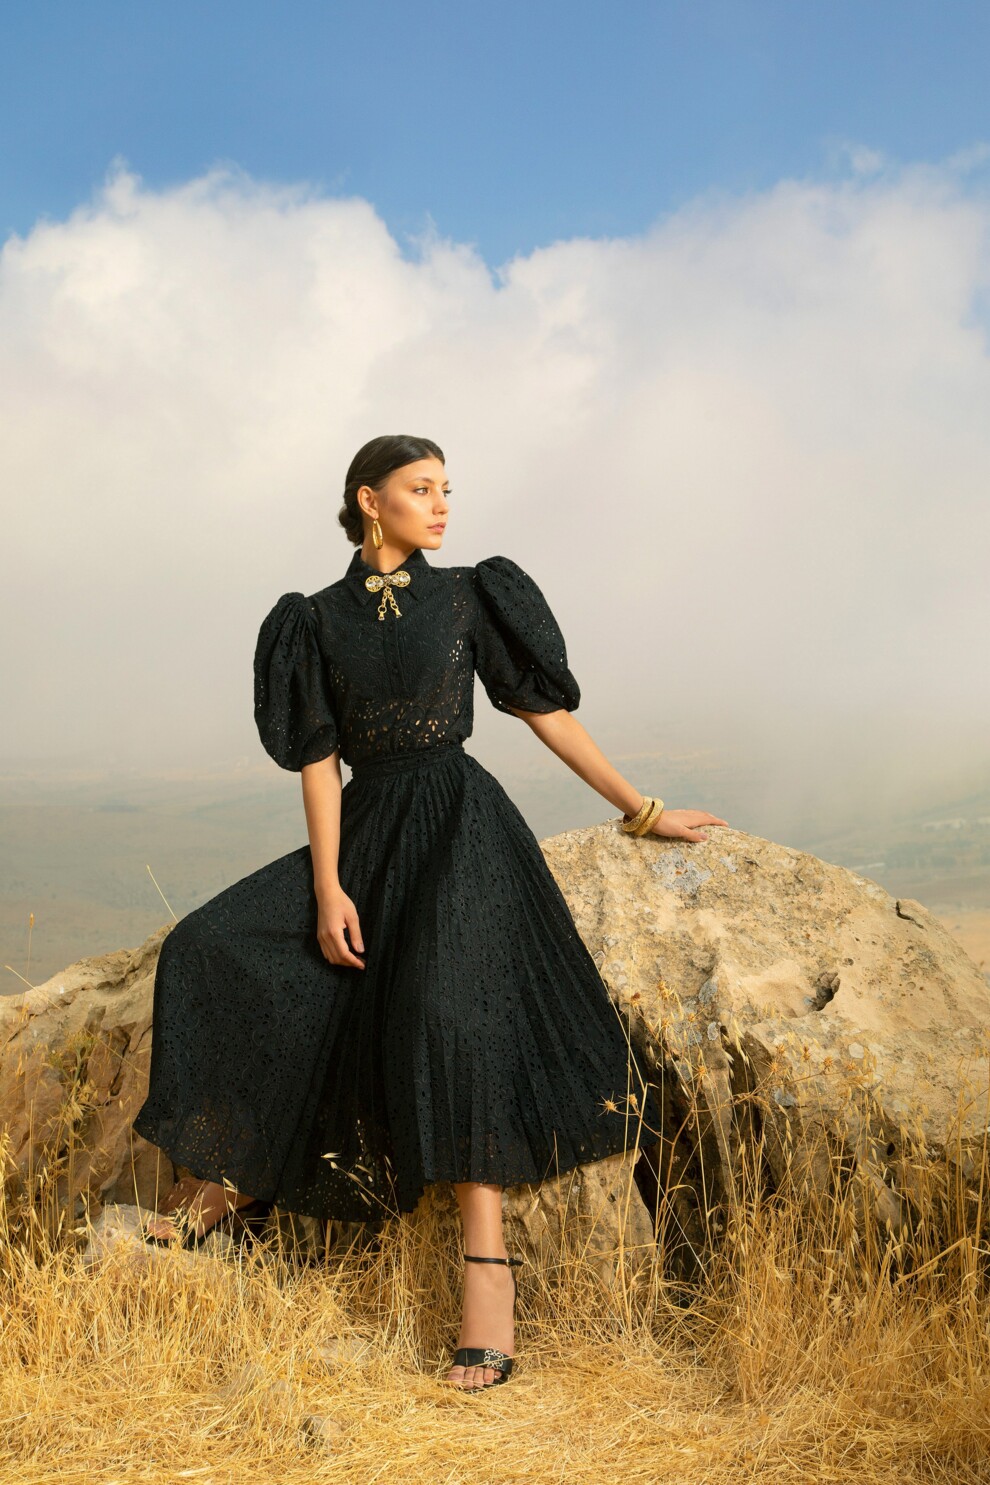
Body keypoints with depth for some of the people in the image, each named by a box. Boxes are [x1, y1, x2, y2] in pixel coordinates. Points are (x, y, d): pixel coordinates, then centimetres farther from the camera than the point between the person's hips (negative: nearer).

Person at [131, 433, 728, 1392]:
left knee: (444, 1006, -28)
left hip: (460, 821, -3)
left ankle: (486, 1259, -27)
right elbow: (318, 759, 2)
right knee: (216, 950, -12)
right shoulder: (317, 621, 8)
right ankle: (232, 1174, 3)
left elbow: (547, 712, 7)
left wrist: (641, 810, 4)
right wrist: (327, 888, -9)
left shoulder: (469, 596, 5)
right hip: (367, 833, 3)